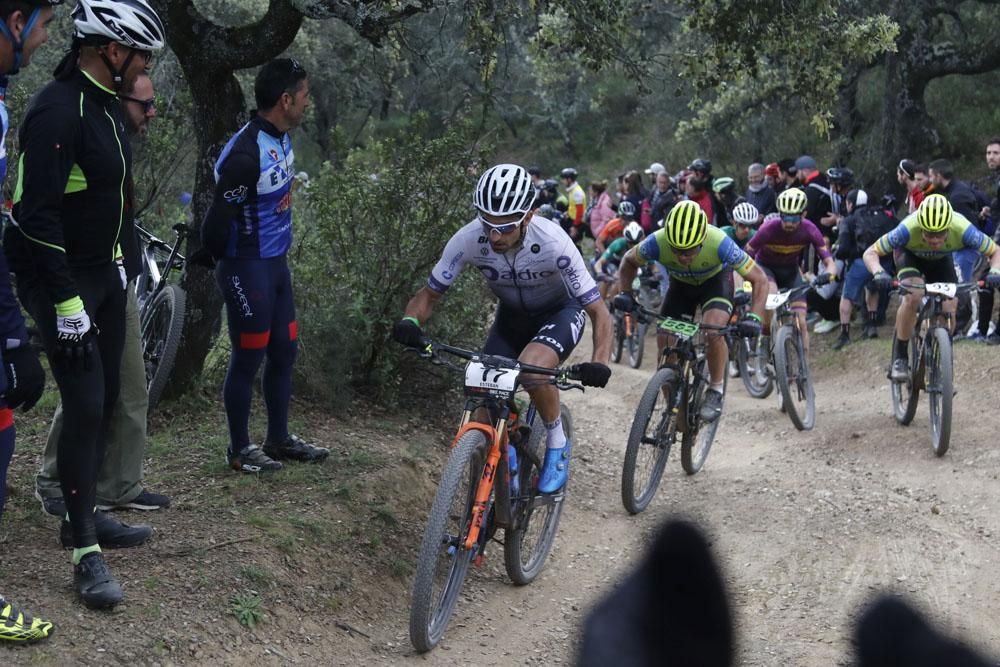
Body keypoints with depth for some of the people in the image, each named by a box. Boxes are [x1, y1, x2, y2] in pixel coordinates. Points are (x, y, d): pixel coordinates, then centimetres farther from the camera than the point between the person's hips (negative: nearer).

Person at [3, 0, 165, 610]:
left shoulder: (109, 107, 8)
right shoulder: (58, 110, -22)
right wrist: (66, 302, -25)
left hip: (104, 273, 9)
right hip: (61, 280, -9)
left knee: (107, 399, 14)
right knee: (84, 406, -9)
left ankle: (84, 516, 27)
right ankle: (86, 552, -1)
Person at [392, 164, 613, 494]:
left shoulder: (553, 243, -34)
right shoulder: (468, 240, -27)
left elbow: (599, 312, -28)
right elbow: (429, 294, -14)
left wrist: (599, 363, -45)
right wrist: (410, 322, -36)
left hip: (561, 312, -3)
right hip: (512, 316, 4)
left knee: (531, 368, -34)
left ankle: (557, 443, -8)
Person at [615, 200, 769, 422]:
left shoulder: (720, 244, -40)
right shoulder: (658, 243, -35)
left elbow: (760, 279, -28)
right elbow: (629, 261, -10)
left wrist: (754, 317, -41)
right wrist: (625, 293, -25)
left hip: (716, 279, -3)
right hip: (681, 283, 3)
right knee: (665, 345, -7)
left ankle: (716, 391, -8)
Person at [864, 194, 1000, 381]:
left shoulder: (962, 229, -39)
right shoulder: (908, 229, -41)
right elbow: (870, 253, -34)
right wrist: (879, 273, -54)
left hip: (941, 260, 2)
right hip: (909, 254, -2)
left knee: (948, 311, -12)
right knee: (913, 297, -29)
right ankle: (899, 358, -14)